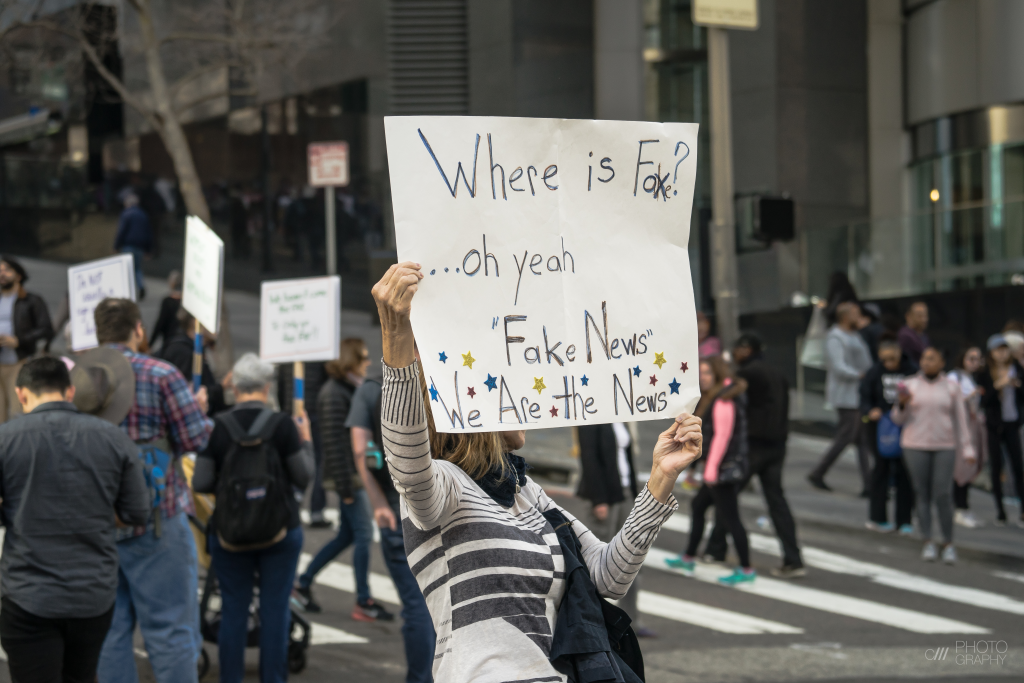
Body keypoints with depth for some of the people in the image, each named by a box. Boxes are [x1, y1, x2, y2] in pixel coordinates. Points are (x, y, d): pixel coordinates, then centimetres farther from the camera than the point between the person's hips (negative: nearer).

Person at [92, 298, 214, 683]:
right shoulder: (161, 376, -9)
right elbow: (195, 439, -8)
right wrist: (199, 408, 11)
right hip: (156, 520, -4)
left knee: (108, 630, 11)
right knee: (170, 629, 1)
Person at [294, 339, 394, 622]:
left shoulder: (351, 389, 15)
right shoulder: (334, 393, -15)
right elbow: (334, 442, -19)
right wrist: (345, 486, -21)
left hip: (358, 472, 10)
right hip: (347, 474, -10)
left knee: (346, 535, 14)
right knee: (364, 535, -5)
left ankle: (303, 584, 22)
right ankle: (363, 602, 2)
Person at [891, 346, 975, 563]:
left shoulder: (951, 386, 6)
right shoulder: (910, 385, 6)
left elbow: (960, 419, 7)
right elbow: (898, 419, 8)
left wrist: (967, 448, 2)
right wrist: (902, 404, -12)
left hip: (944, 447, -1)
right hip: (915, 446, 1)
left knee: (943, 495, -8)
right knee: (922, 494, 0)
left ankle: (948, 543, 3)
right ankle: (928, 543, 8)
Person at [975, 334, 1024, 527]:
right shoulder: (984, 374, 0)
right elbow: (984, 402, -8)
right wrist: (998, 386, -19)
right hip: (993, 425, -1)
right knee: (996, 468, 0)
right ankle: (1000, 509, 7)